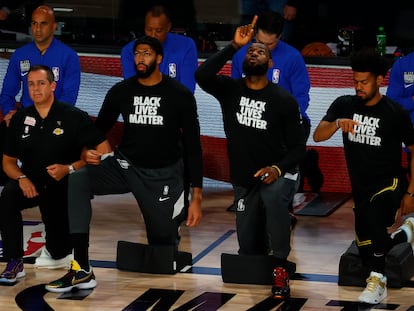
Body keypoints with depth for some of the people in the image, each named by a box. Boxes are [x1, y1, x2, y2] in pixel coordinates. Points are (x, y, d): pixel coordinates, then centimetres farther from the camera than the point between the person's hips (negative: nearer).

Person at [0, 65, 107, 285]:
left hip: (63, 187, -2)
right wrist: (21, 179, -15)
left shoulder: (75, 117, -10)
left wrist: (69, 169, -24)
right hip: (30, 184, 2)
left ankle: (57, 249, 39)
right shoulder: (20, 119, 1)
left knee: (60, 252, -2)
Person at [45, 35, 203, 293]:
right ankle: (82, 270, -29)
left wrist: (196, 197, -12)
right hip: (126, 165, 2)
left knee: (163, 242, 1)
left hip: (163, 174, -2)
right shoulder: (121, 92, -2)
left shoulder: (180, 95, -9)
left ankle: (178, 211, 42)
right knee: (77, 180, -26)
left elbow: (193, 145, -7)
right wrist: (88, 150, -18)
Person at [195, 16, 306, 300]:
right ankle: (264, 231, 48)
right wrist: (234, 46, -29)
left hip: (278, 174, -4)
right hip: (244, 181, 4)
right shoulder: (230, 89, -6)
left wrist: (278, 169, -29)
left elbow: (298, 147, -10)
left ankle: (281, 267, -26)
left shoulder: (284, 100, -13)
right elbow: (202, 75, -27)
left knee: (273, 196, -40)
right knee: (248, 248, 9)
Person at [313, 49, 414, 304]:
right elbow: (317, 136, -13)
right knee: (367, 251, 6)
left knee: (373, 215, -35)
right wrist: (337, 123, -34)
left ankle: (379, 279, -20)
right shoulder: (344, 105, -4)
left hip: (389, 183, -4)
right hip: (361, 188, 5)